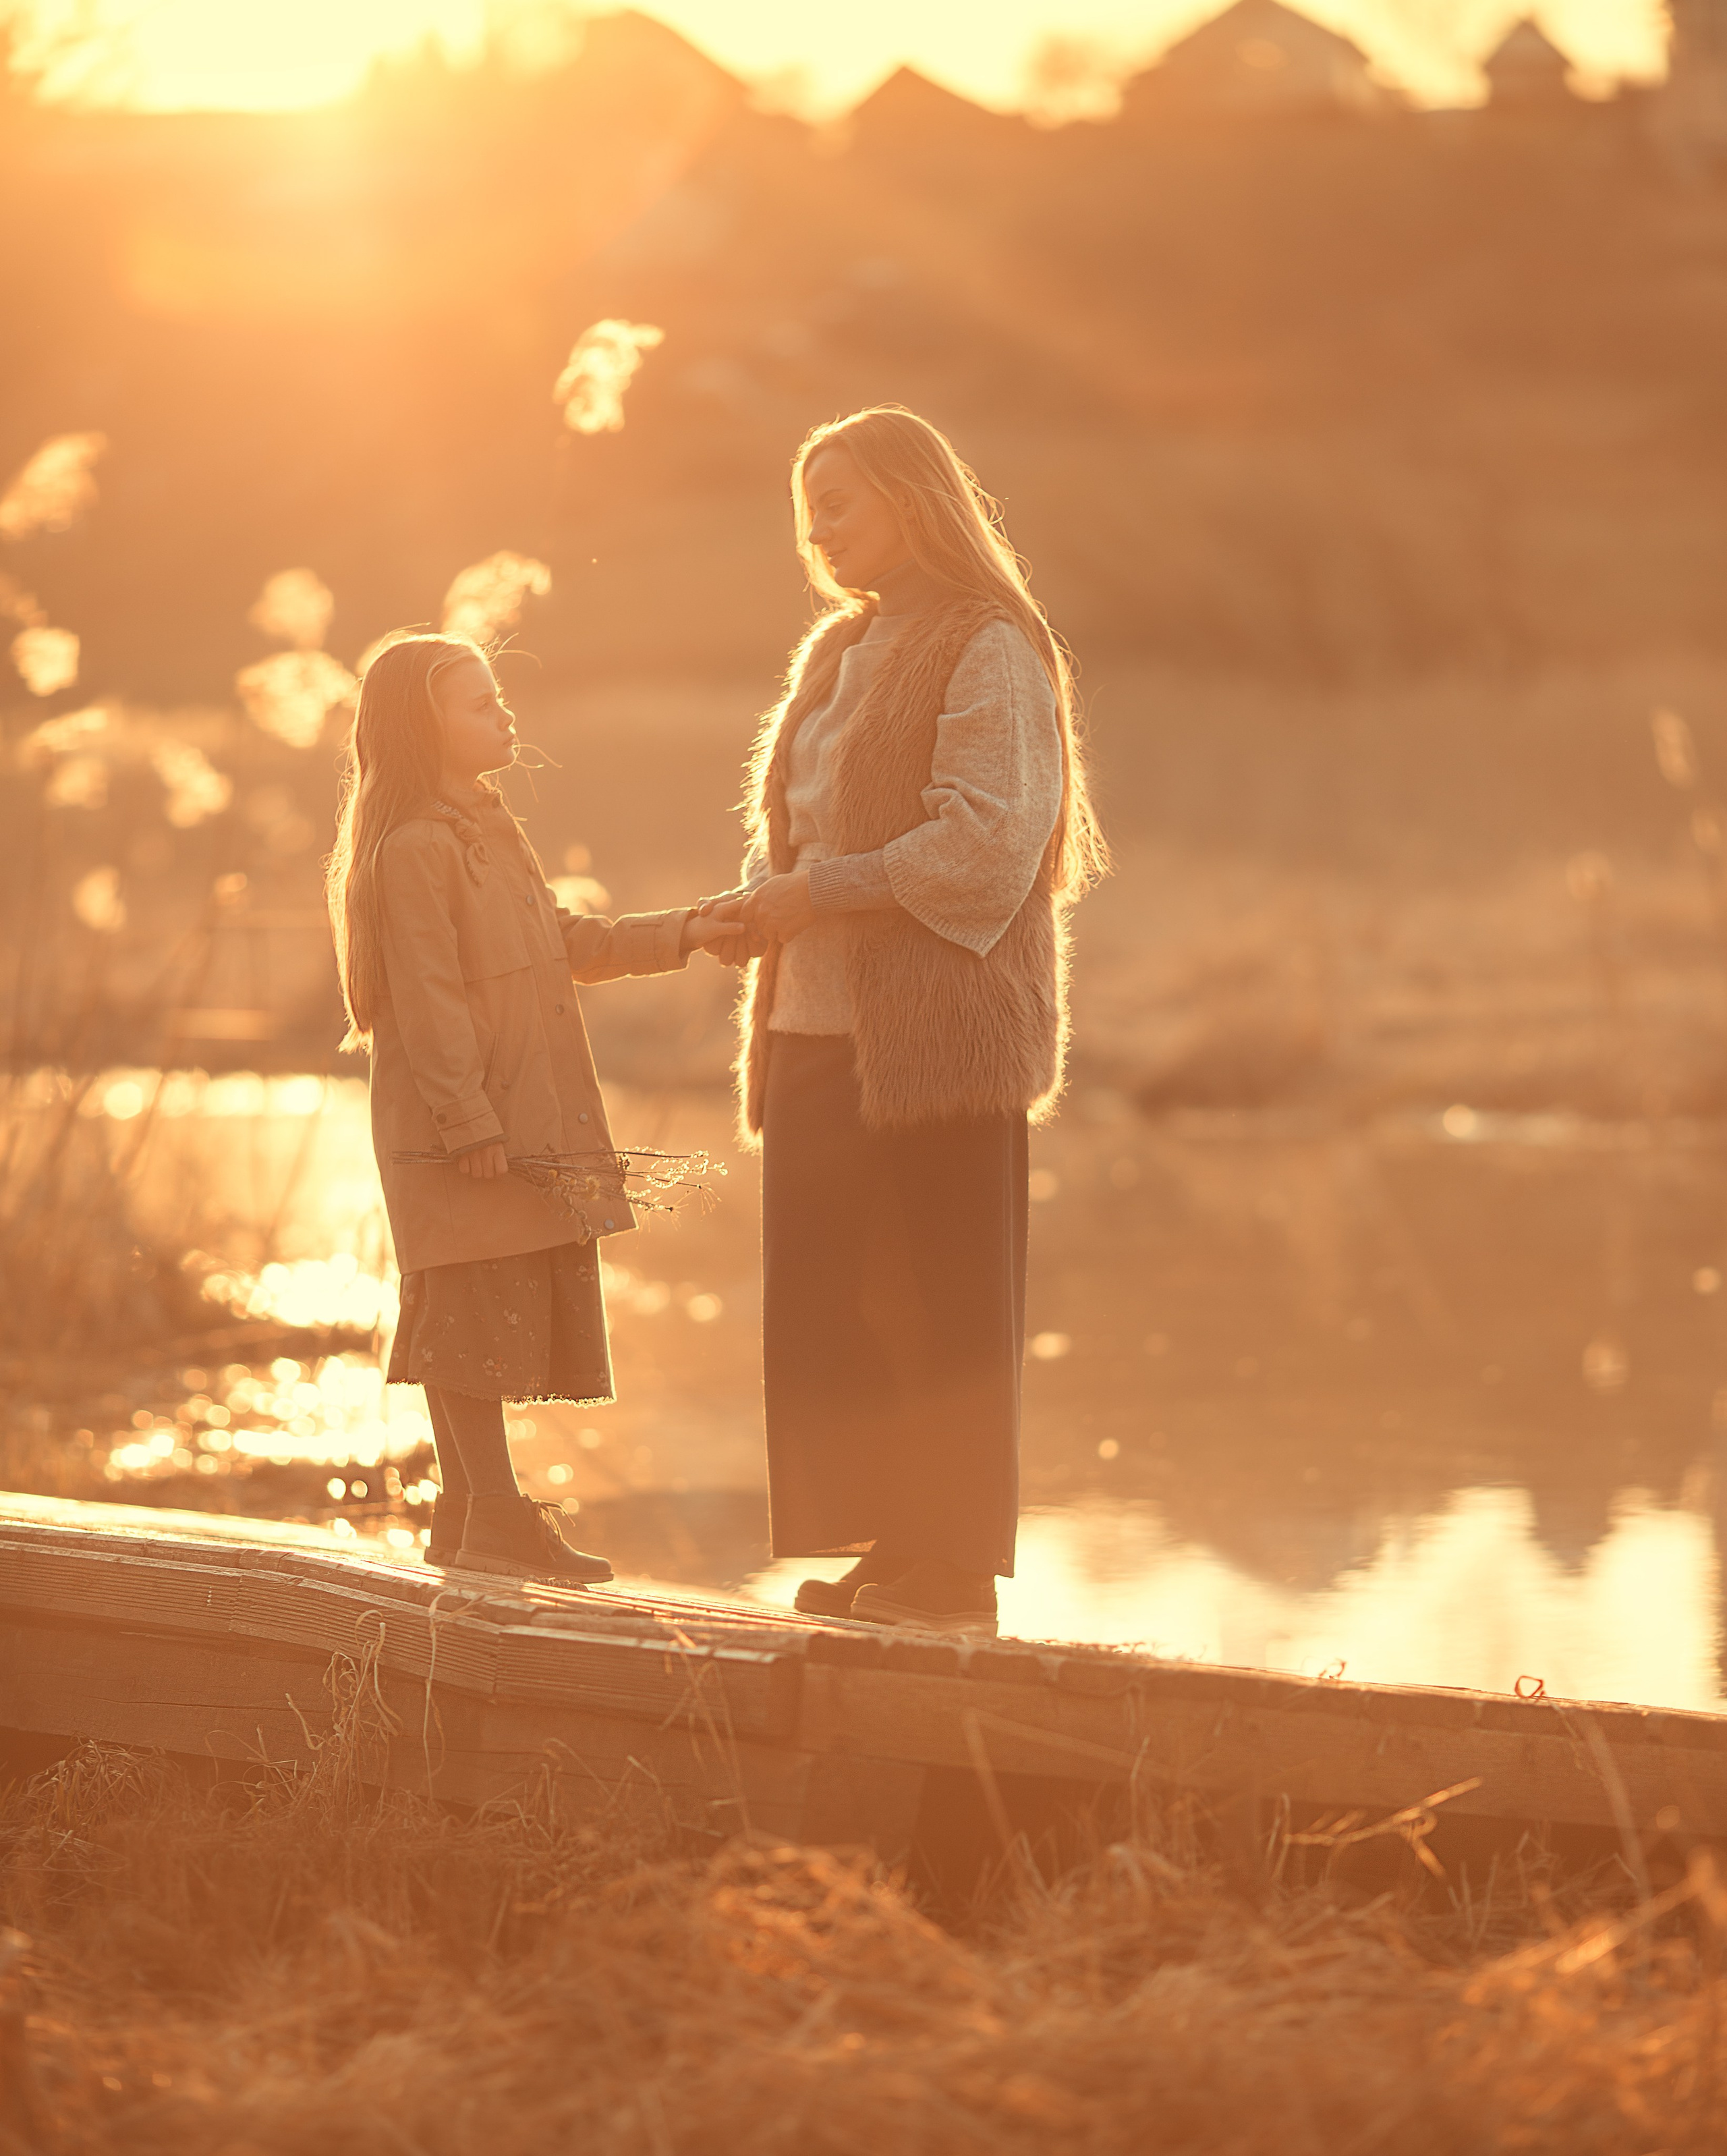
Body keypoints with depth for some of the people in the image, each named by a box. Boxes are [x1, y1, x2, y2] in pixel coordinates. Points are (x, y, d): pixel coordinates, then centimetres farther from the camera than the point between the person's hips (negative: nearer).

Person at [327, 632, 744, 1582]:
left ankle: (477, 1515, 16)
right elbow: (427, 999, -19)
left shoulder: (489, 833, 19)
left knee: (496, 1321, 11)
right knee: (477, 1314, -6)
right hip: (459, 1135, -10)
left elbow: (571, 941, 26)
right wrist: (469, 1122, -22)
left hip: (526, 1121, 10)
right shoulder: (415, 849, -14)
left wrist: (683, 933, 18)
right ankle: (486, 1512, -3)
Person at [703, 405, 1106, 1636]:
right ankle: (885, 1552, 14)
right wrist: (759, 902, 1)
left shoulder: (989, 650, -6)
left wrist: (819, 893, -16)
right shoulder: (836, 654, 20)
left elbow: (990, 839, -16)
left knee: (939, 1304, -4)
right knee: (832, 1302, 7)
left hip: (938, 1025, -8)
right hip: (821, 1027, 8)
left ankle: (955, 1569, 1)